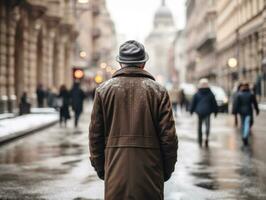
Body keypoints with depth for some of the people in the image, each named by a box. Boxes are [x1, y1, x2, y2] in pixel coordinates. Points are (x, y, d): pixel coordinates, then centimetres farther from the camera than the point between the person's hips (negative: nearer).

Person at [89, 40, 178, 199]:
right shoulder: (158, 91, 0)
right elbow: (168, 136, -2)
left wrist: (100, 167, 14)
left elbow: (95, 135, 5)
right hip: (150, 173, -1)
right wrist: (168, 169, 9)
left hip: (115, 173, 1)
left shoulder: (103, 90, 4)